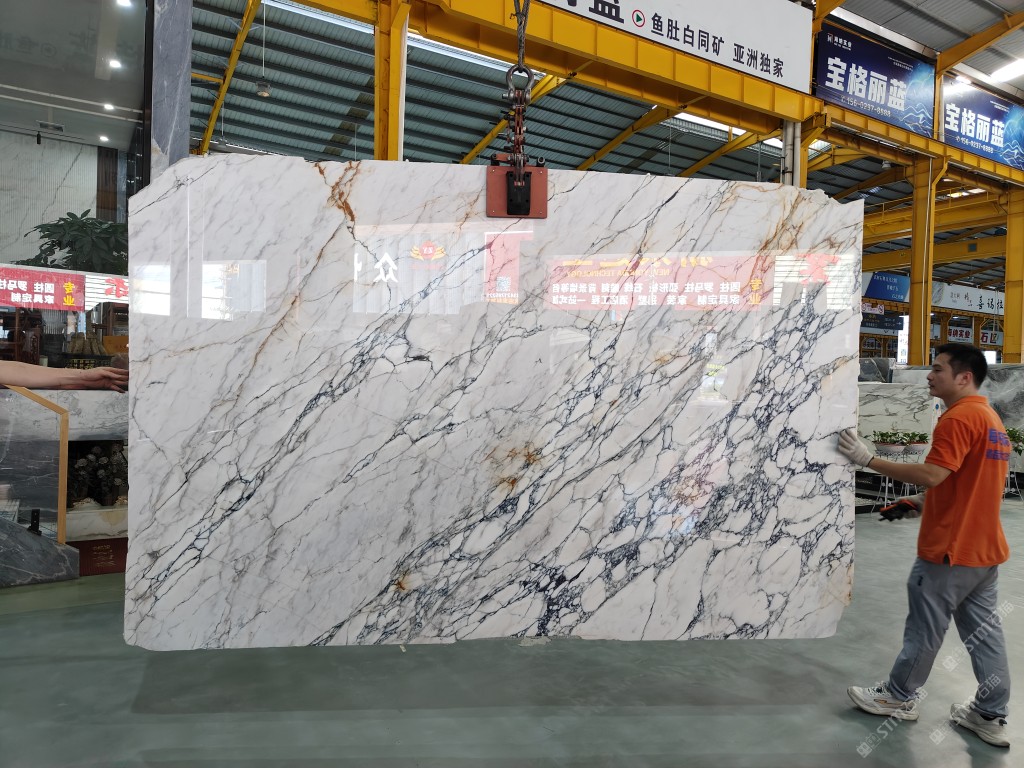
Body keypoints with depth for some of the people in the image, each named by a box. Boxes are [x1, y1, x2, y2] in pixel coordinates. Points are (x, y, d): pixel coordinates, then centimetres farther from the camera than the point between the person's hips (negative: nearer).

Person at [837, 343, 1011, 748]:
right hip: (983, 547, 9)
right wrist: (926, 502, 18)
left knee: (924, 629, 6)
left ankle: (899, 698, 21)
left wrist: (868, 460, -25)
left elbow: (931, 475, -27)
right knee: (984, 631, 15)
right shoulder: (990, 417, 14)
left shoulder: (959, 418, -19)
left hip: (949, 549, -9)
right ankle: (990, 716, 23)